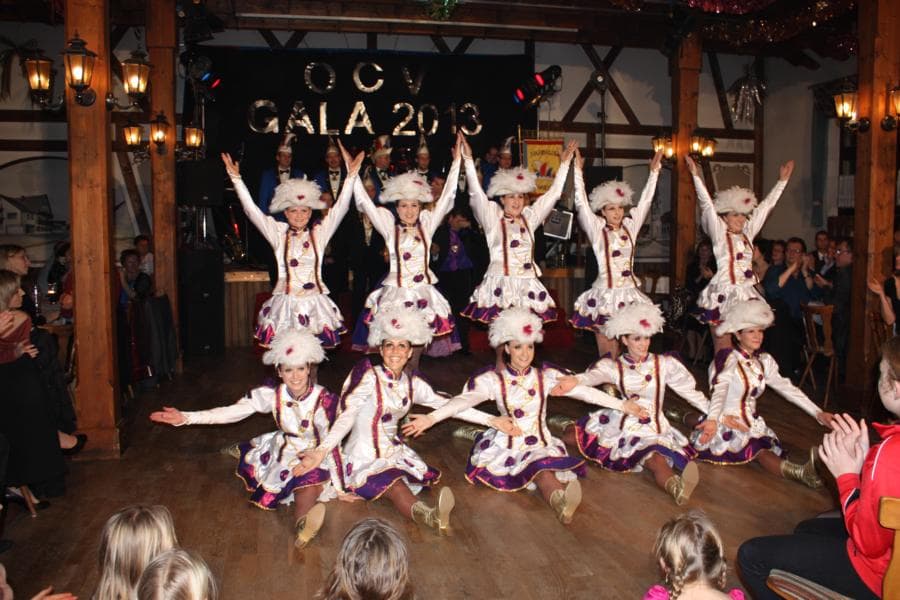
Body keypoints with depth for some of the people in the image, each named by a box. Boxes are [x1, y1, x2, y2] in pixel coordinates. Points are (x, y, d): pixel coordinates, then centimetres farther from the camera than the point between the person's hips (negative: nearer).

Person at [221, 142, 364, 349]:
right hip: (286, 300, 0)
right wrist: (236, 178, -7)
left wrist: (351, 175, -13)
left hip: (315, 301, 0)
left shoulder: (320, 231, 6)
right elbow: (251, 210, 0)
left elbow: (340, 207, -3)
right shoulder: (279, 232, 6)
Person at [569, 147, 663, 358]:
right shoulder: (597, 230, -2)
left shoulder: (630, 227, 8)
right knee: (606, 353, 0)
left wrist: (654, 170, 12)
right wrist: (578, 170, -11)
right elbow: (582, 203, -8)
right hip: (605, 292, -4)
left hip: (629, 292, 4)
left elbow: (645, 201, 13)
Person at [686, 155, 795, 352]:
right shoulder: (719, 234, -2)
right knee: (723, 352, -4)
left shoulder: (748, 233, 13)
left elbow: (766, 206, 18)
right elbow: (707, 205, -10)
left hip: (746, 294, 6)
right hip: (723, 295, -6)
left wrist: (783, 180, 23)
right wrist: (696, 176, -17)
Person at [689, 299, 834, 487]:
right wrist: (712, 420, -46)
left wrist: (817, 413, 2)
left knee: (769, 448, -22)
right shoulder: (728, 358, -14)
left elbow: (787, 388, 11)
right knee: (759, 450, -33)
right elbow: (718, 391, -28)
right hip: (726, 424, -9)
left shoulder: (764, 361, 9)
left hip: (750, 423, 9)